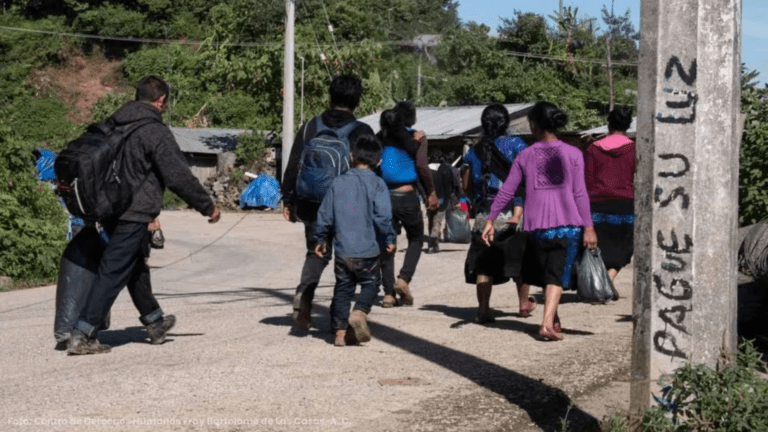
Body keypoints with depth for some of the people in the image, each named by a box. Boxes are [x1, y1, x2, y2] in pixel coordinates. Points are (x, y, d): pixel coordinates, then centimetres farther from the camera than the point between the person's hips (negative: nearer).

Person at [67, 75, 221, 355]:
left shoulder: (114, 124, 10)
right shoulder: (156, 131, -14)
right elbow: (179, 177, -14)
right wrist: (207, 206, -4)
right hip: (134, 215, -9)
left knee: (136, 267, 22)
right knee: (113, 273, -5)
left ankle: (154, 322, 38)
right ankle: (81, 335, -8)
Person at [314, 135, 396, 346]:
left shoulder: (338, 182, 4)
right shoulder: (377, 184, -6)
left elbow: (325, 215, 8)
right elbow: (382, 217, -14)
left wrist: (321, 239, 21)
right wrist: (389, 240, -1)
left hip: (342, 250, 3)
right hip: (367, 250, -3)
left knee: (343, 289, 12)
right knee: (371, 283, 13)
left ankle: (340, 331, 11)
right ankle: (359, 313, -12)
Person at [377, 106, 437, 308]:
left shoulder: (381, 138, 9)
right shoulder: (415, 138, -2)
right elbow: (421, 165, -14)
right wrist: (431, 192, -6)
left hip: (383, 197, 3)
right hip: (406, 196, -3)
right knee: (416, 240, 17)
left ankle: (389, 293, 3)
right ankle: (404, 278, -3)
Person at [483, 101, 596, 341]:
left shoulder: (525, 156, 5)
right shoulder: (572, 153, 0)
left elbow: (506, 191, 4)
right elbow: (579, 193, -4)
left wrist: (491, 219, 11)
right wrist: (588, 227, -3)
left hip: (536, 225, 2)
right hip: (567, 224, -2)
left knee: (545, 273, 19)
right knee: (557, 275, -2)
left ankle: (553, 320, 27)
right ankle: (548, 323, -17)